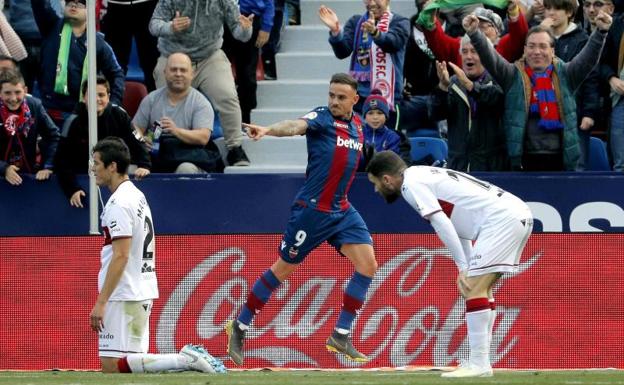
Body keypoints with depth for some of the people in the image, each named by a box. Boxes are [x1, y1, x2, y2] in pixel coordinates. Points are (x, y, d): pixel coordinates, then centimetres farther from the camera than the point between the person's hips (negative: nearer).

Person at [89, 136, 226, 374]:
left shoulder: (118, 204, -14)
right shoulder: (137, 195, 17)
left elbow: (120, 256, -21)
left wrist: (101, 302, -22)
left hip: (123, 296, -10)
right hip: (143, 293, 10)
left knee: (112, 366, -12)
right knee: (131, 359, 13)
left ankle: (186, 360, -17)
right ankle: (189, 359, 0)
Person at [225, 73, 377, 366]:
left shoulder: (356, 125, 9)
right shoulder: (321, 118, -12)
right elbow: (296, 126, -34)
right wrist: (268, 130, -52)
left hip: (341, 210, 6)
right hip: (312, 209, -6)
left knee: (367, 265, -5)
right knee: (283, 269, 3)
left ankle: (341, 336, 2)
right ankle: (239, 327, 18)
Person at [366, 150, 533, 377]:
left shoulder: (411, 183, -5)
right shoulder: (424, 175, 25)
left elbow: (442, 224, -14)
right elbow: (455, 224, 26)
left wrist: (463, 268, -13)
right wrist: (468, 271, 20)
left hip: (501, 219, -10)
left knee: (475, 288, -10)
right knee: (479, 287, 16)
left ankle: (479, 365, -11)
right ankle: (480, 364, 17)